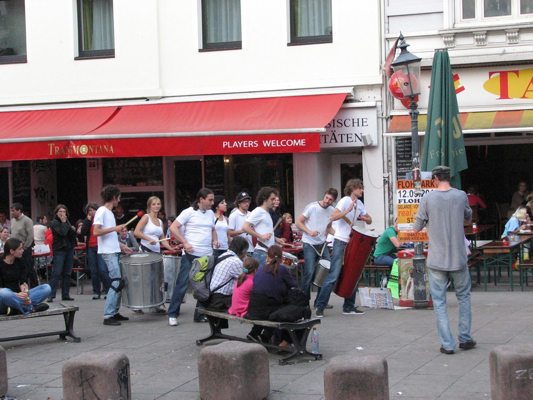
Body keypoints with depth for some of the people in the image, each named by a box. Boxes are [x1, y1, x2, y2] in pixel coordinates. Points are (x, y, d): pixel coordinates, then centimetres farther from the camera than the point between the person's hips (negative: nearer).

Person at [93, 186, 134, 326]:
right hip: (108, 253, -10)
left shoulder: (109, 212, 18)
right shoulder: (102, 211, -10)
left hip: (114, 252, 10)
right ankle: (108, 316, -10)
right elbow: (96, 232, -19)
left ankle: (115, 312, 18)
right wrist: (114, 228, -19)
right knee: (116, 282, -12)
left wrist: (121, 246, 17)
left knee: (119, 282, 11)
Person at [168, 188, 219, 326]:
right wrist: (185, 243, -16)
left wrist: (215, 240, 8)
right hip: (191, 254, -6)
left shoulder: (211, 214, 14)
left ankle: (200, 315, 15)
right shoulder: (189, 212, -6)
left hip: (207, 256, 6)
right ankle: (172, 314, 3)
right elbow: (173, 227, -9)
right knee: (182, 284, -4)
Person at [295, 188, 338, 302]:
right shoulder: (312, 207, -10)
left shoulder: (332, 211, 7)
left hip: (322, 244, 6)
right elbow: (298, 222, -7)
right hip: (309, 244, -6)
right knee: (310, 272, -11)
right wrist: (310, 232, -21)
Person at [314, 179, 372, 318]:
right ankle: (320, 306, -7)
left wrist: (365, 218, 1)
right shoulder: (345, 201, -8)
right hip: (341, 242, -8)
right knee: (334, 275, -11)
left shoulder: (359, 204, 15)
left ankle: (349, 307, 16)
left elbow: (369, 220, 24)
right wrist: (349, 210, -25)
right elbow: (333, 217, -21)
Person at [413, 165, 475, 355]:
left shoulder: (428, 199, -8)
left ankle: (447, 344, 3)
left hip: (436, 260, -2)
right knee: (463, 296, 18)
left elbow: (417, 227, 1)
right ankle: (465, 339, 21)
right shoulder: (461, 196, -2)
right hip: (458, 257, 2)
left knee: (439, 302, 5)